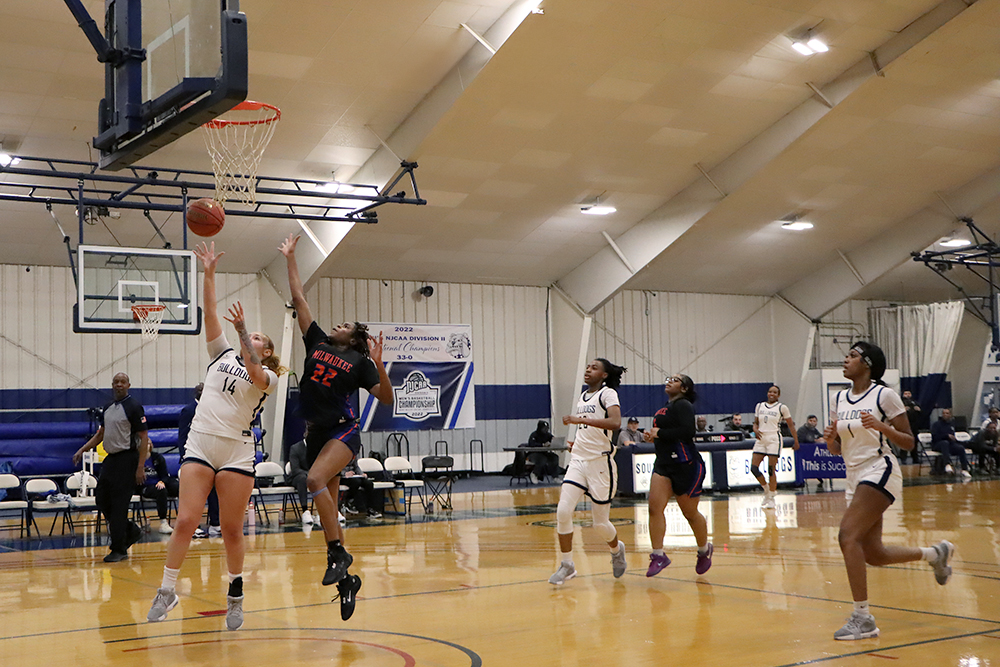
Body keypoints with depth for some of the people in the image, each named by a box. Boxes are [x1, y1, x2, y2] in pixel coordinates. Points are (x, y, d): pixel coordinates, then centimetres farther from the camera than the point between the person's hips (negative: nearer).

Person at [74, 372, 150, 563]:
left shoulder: (134, 407, -9)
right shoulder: (107, 408, 14)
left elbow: (143, 438, -12)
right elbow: (100, 434, 25)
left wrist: (140, 467, -17)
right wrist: (82, 450, 11)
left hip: (127, 459, -8)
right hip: (110, 458, 8)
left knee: (119, 504, -8)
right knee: (101, 499, 7)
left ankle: (119, 549, 1)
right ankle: (131, 531, 24)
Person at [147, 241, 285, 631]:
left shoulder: (268, 377, 4)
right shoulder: (223, 355, 16)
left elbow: (253, 371, -20)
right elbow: (210, 314, 8)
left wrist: (242, 329, -26)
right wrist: (208, 274, 1)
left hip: (236, 450, -3)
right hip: (200, 444, 3)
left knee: (231, 529, 2)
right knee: (185, 521, -7)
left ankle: (236, 595, 18)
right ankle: (167, 591, 4)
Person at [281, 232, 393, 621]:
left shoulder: (360, 362, 2)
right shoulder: (317, 342, 14)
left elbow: (386, 400, -6)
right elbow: (298, 299, 14)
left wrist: (378, 365, -20)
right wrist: (290, 259, 13)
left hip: (343, 431, -5)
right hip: (317, 433, 6)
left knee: (315, 479, -31)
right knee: (327, 508, 4)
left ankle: (338, 553, -23)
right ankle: (346, 579, 11)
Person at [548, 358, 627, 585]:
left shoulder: (608, 393, -7)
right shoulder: (582, 397, 16)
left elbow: (615, 422, -26)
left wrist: (581, 420, -30)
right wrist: (577, 441, 13)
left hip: (600, 463, -6)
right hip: (578, 461, 6)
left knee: (600, 522, 3)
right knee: (563, 511, -11)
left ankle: (617, 550, 35)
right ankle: (567, 565, 1)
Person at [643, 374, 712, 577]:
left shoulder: (683, 405, -11)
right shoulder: (667, 407, 17)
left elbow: (688, 431, -26)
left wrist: (659, 433, -19)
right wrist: (652, 436, 10)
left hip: (686, 466, -8)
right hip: (664, 463, 8)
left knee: (690, 513, 5)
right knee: (655, 506, -10)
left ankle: (704, 550, 29)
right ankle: (659, 555, -8)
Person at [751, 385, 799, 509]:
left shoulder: (782, 407, 0)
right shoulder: (759, 406, 12)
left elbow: (791, 425, 3)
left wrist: (796, 441, 0)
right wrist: (755, 429, -4)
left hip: (774, 440, -5)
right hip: (761, 439, 5)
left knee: (771, 469, -6)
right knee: (754, 467, -3)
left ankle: (771, 498, 4)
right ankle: (767, 489, 21)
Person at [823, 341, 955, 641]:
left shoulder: (884, 394, -8)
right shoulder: (840, 398, 11)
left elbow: (909, 443, -6)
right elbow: (837, 449, 16)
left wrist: (881, 426, -23)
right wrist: (830, 439, -7)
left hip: (879, 472, -8)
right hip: (855, 478, 8)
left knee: (848, 535, -23)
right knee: (874, 554, 10)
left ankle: (863, 618, -18)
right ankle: (935, 553, 35)